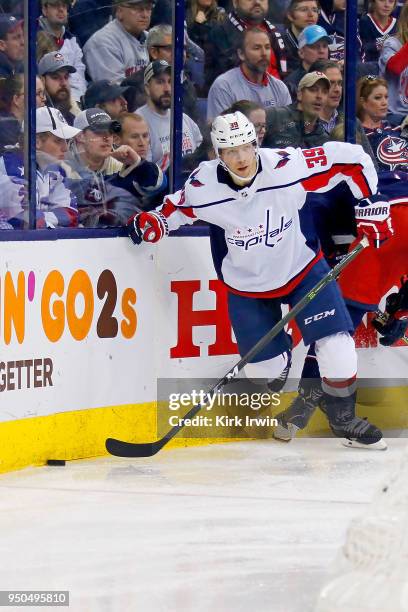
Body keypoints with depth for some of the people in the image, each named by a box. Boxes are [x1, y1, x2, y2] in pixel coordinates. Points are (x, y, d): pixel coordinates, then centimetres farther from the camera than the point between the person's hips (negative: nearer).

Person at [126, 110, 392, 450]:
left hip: (302, 268, 0)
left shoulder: (289, 167, -27)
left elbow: (351, 158, -17)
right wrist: (156, 221, -17)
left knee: (335, 339, -12)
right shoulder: (204, 186, -22)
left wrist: (371, 205, -15)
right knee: (266, 363, 0)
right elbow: (180, 206, 2)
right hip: (247, 286, 1)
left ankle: (343, 416, 8)